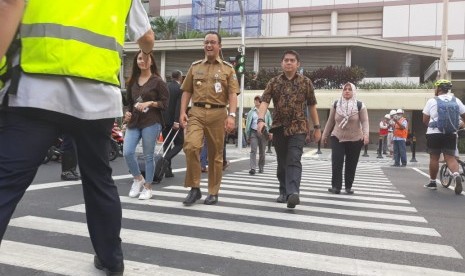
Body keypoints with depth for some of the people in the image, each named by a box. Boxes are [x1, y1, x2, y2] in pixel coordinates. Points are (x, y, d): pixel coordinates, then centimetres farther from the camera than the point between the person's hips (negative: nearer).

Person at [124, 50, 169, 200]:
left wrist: (149, 103, -17)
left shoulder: (158, 81, -1)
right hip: (134, 122, 5)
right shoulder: (132, 81, 14)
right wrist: (127, 113, 4)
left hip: (151, 122, -4)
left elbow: (165, 102, -5)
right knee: (127, 152, -7)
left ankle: (148, 187, 16)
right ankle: (138, 179, 18)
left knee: (148, 156, 1)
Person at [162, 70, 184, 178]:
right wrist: (177, 121, -20)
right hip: (174, 121, -5)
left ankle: (168, 170, 13)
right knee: (179, 144, 7)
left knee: (167, 144, 12)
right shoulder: (180, 89, -8)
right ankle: (165, 159, -17)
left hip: (164, 120, 5)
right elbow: (179, 106, -17)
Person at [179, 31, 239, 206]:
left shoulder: (228, 69, 9)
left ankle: (213, 193, 16)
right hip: (196, 113, 1)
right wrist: (182, 112, 0)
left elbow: (232, 94, 0)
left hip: (218, 114, -1)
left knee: (215, 155, 4)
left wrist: (232, 115, -13)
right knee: (191, 146, -20)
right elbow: (187, 91, 13)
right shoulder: (195, 67, 15)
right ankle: (194, 188, -6)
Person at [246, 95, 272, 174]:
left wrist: (270, 133, -1)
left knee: (262, 151, 8)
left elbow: (270, 123, 8)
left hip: (263, 132, 1)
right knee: (253, 150, -11)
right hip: (254, 132, -1)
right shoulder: (251, 112, 7)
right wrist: (248, 135, 6)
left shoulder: (266, 112, 8)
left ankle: (261, 167, 22)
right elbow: (248, 123, 9)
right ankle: (253, 168, -16)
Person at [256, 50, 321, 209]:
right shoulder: (274, 82, 5)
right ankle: (284, 192, 27)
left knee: (294, 160, -16)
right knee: (282, 162, 12)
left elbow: (312, 106, 9)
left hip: (298, 127, -2)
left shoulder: (306, 82, 4)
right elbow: (264, 102, -7)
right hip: (279, 128, 2)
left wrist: (317, 127, 10)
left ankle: (293, 193, -26)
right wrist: (261, 120, -24)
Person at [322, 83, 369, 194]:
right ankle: (336, 186, -7)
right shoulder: (336, 105, 3)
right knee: (336, 163, -10)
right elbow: (330, 121, 9)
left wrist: (366, 134, -26)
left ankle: (348, 186, 16)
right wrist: (325, 135, 12)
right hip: (337, 138, 1)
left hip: (355, 140, -1)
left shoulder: (360, 106, -5)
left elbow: (365, 121, -10)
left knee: (351, 165, 6)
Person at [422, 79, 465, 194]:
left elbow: (425, 120, 0)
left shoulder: (432, 101, -2)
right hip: (451, 134, 2)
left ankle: (432, 182, 18)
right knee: (451, 157, 5)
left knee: (434, 158, 8)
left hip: (434, 133, -2)